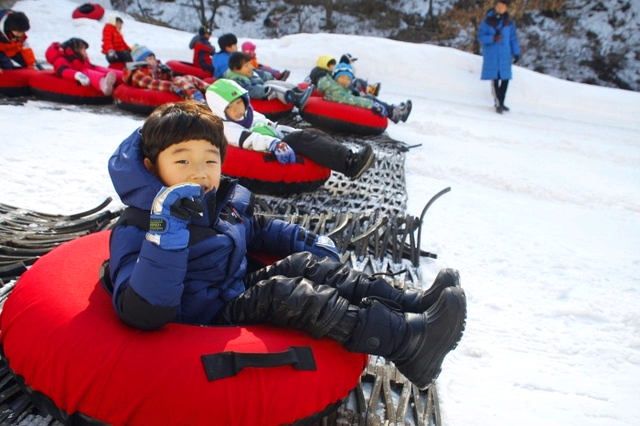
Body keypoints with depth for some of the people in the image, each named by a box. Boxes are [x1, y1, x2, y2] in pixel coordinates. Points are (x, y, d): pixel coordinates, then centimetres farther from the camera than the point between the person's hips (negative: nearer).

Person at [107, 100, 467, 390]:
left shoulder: (225, 200, 5)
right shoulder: (137, 228, -18)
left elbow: (257, 228, 28)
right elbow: (143, 314, -32)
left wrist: (307, 241, 17)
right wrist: (165, 232, -40)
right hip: (208, 321, -8)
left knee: (306, 264, -8)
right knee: (282, 293, -27)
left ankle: (415, 303, -16)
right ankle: (410, 343, -34)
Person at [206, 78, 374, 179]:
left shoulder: (253, 115, 23)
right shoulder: (227, 128, -3)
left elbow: (275, 127, 28)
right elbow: (250, 139, -20)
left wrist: (296, 132, 17)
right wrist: (274, 144, -36)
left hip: (284, 147, 9)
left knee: (313, 133, -13)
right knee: (303, 139, -28)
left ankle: (348, 158, -26)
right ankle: (349, 164, -41)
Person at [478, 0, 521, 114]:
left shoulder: (509, 22, 6)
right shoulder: (487, 21, 0)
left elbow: (513, 38, 10)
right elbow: (481, 37, -4)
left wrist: (516, 53, 6)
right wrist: (493, 38, -20)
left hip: (505, 55, 3)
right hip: (491, 55, -3)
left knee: (505, 79, 4)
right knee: (495, 79, -6)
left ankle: (501, 103, 19)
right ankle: (498, 104, 3)